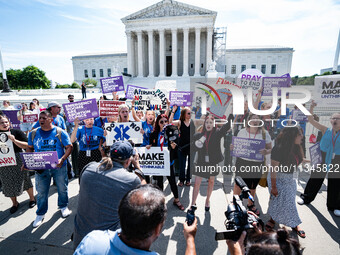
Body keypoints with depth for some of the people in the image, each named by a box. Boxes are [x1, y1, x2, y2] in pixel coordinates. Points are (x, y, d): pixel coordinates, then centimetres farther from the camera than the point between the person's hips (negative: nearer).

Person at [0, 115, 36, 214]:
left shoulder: (16, 132, -8)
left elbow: (27, 145, -12)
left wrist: (14, 140, -23)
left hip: (18, 162, -3)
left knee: (24, 180, 9)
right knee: (8, 184, 13)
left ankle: (32, 198, 29)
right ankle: (14, 203, 34)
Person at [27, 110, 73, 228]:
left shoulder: (60, 132, -9)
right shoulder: (33, 133, 2)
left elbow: (69, 147, -8)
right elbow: (30, 148, 12)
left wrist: (62, 159, -22)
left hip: (58, 167, -2)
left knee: (62, 188, 13)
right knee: (41, 192, 11)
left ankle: (63, 206, 38)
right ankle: (40, 214, 31)